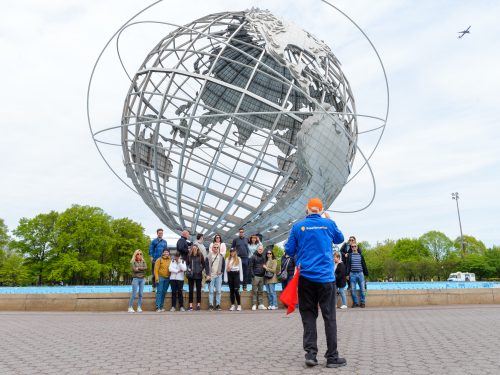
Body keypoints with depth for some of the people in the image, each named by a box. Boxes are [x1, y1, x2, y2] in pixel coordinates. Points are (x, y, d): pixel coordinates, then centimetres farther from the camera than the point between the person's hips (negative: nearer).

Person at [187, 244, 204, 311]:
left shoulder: (200, 255, -1)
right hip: (191, 275, 1)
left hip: (198, 275, -1)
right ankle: (190, 305, 7)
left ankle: (198, 304, 14)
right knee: (191, 290, 3)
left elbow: (203, 264, 6)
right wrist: (188, 268, -5)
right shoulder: (189, 255, 1)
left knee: (198, 290, 6)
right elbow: (187, 264, 12)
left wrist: (201, 270, -7)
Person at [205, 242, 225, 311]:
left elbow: (223, 265, 14)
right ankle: (211, 305, 3)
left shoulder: (221, 256, 7)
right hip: (211, 275, -2)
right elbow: (206, 266, -3)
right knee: (211, 291, -1)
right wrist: (207, 275, -9)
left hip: (218, 275, 2)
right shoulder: (208, 256, -1)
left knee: (218, 291, 2)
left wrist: (221, 271, 1)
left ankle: (218, 305, 8)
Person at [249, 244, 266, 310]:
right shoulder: (253, 257, -2)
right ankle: (254, 305, -1)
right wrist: (252, 275, -13)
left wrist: (264, 274, 6)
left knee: (260, 291, 8)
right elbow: (250, 267, -6)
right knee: (254, 291, -4)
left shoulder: (263, 257, 14)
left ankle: (260, 304, 11)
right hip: (255, 276, -5)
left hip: (262, 276, 5)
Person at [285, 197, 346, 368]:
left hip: (305, 276, 1)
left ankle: (310, 353, 3)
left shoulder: (298, 226, 1)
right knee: (329, 317, 5)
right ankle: (332, 357, 9)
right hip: (325, 277, -1)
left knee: (308, 316, 9)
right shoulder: (328, 224, 2)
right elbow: (340, 239, 22)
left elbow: (289, 251, 3)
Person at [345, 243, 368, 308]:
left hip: (360, 274, 1)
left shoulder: (361, 256, 11)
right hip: (352, 274, -1)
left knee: (362, 289, 0)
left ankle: (363, 302, 10)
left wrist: (366, 273, 9)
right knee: (353, 290, 1)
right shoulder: (349, 256, 8)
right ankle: (355, 302, 11)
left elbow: (364, 265, 13)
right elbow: (348, 266, 4)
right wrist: (347, 274, -4)